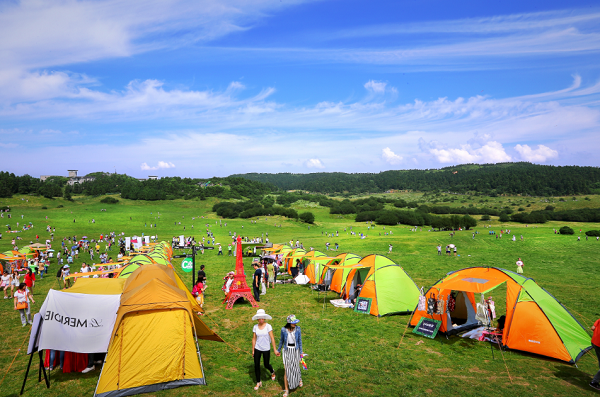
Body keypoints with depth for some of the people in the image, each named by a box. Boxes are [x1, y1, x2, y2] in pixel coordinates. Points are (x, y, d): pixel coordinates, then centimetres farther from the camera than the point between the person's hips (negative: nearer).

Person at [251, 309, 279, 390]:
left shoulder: (268, 326, -13)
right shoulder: (255, 327, -3)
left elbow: (272, 338, -13)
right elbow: (254, 339, 4)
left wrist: (275, 350, -14)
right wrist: (253, 350, 6)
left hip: (266, 349, -3)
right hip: (257, 348, 3)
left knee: (266, 365, 9)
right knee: (256, 366, 4)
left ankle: (272, 372, 44)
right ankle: (258, 382, 23)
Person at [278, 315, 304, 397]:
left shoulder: (297, 329, -11)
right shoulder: (284, 329, -13)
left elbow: (299, 341, 0)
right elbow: (281, 340, 4)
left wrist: (301, 352, 3)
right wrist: (278, 350, 15)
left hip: (295, 350, 1)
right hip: (286, 351, -1)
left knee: (296, 367, 12)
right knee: (286, 369, -3)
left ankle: (299, 378, 48)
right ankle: (286, 390, 10)